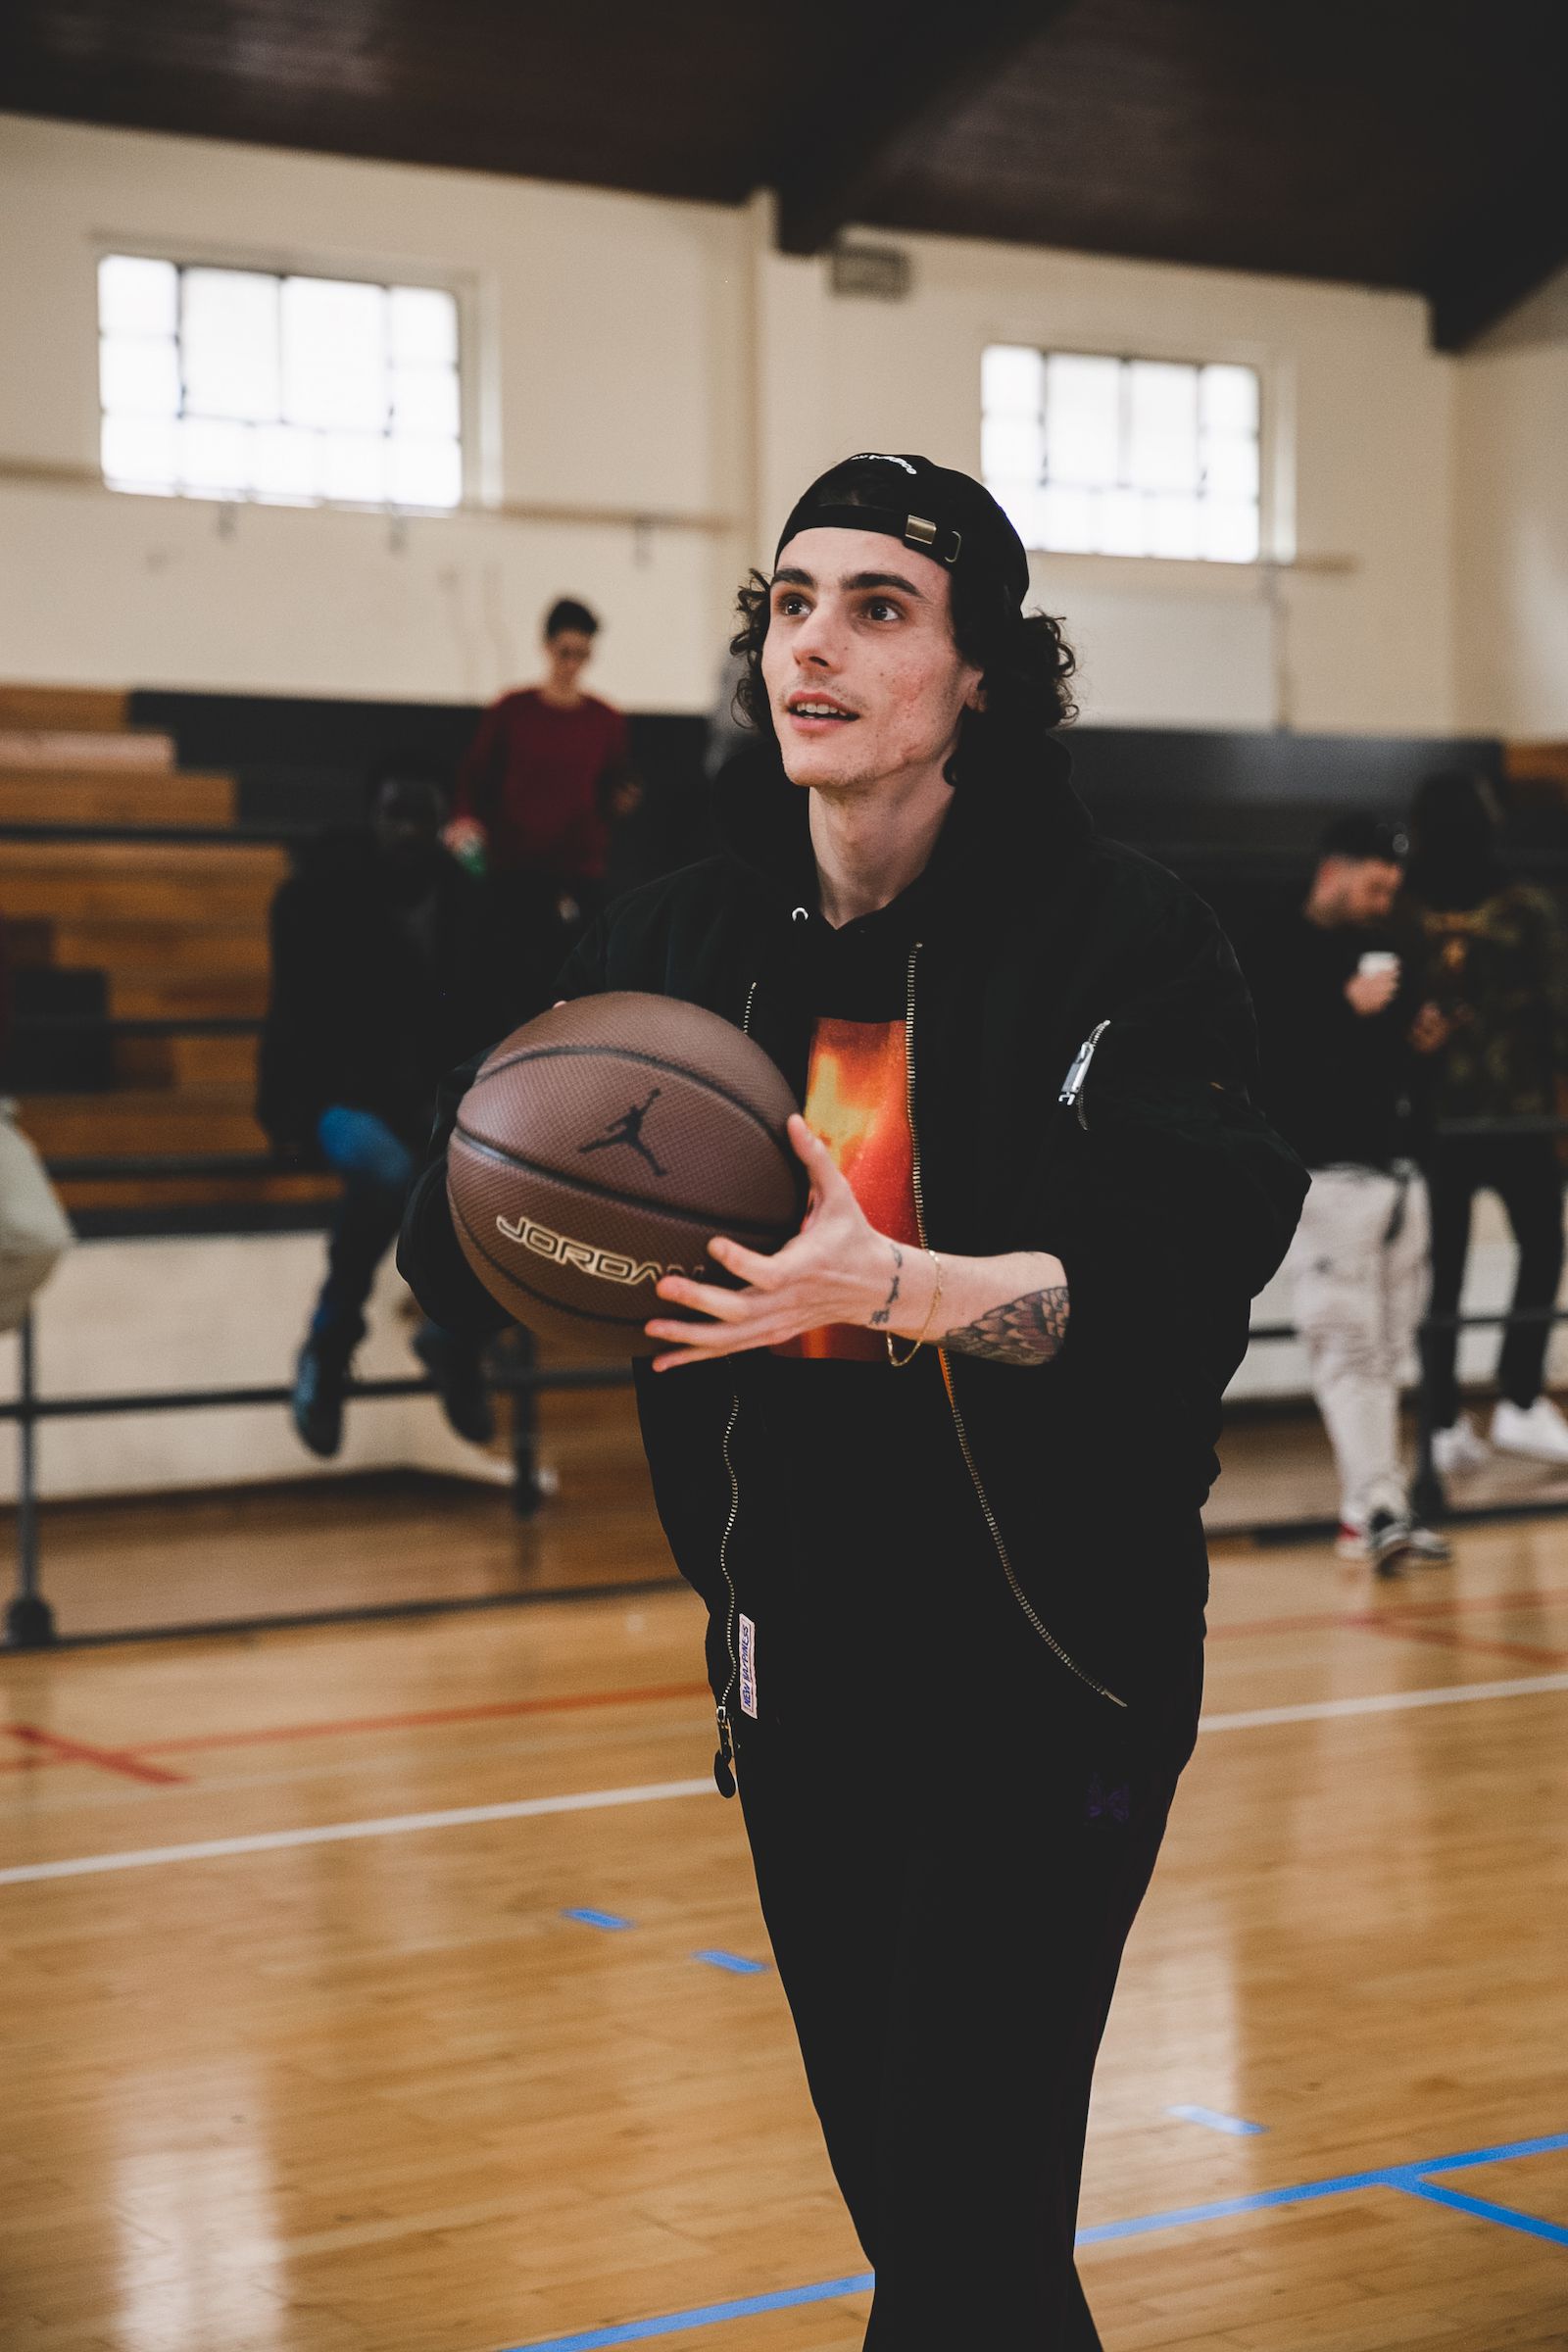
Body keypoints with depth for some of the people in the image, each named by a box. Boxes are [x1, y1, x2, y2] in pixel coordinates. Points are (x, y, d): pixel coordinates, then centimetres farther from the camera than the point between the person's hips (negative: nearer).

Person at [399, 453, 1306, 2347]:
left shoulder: (1123, 939, -10)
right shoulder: (681, 943, 4)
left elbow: (1185, 1280, -21)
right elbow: (456, 1245, 2)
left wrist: (898, 1289, -35)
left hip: (1047, 1674, -5)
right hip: (797, 1665, 5)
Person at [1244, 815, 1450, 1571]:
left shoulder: (1390, 950, 18)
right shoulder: (1275, 951, -5)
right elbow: (1258, 1051, -17)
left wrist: (1424, 1036, 7)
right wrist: (1349, 1008, -19)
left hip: (1400, 1167, 8)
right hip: (1326, 1174, -8)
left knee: (1387, 1348, 9)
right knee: (1346, 1342, -12)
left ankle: (1366, 1507, 14)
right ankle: (1378, 1507, -15)